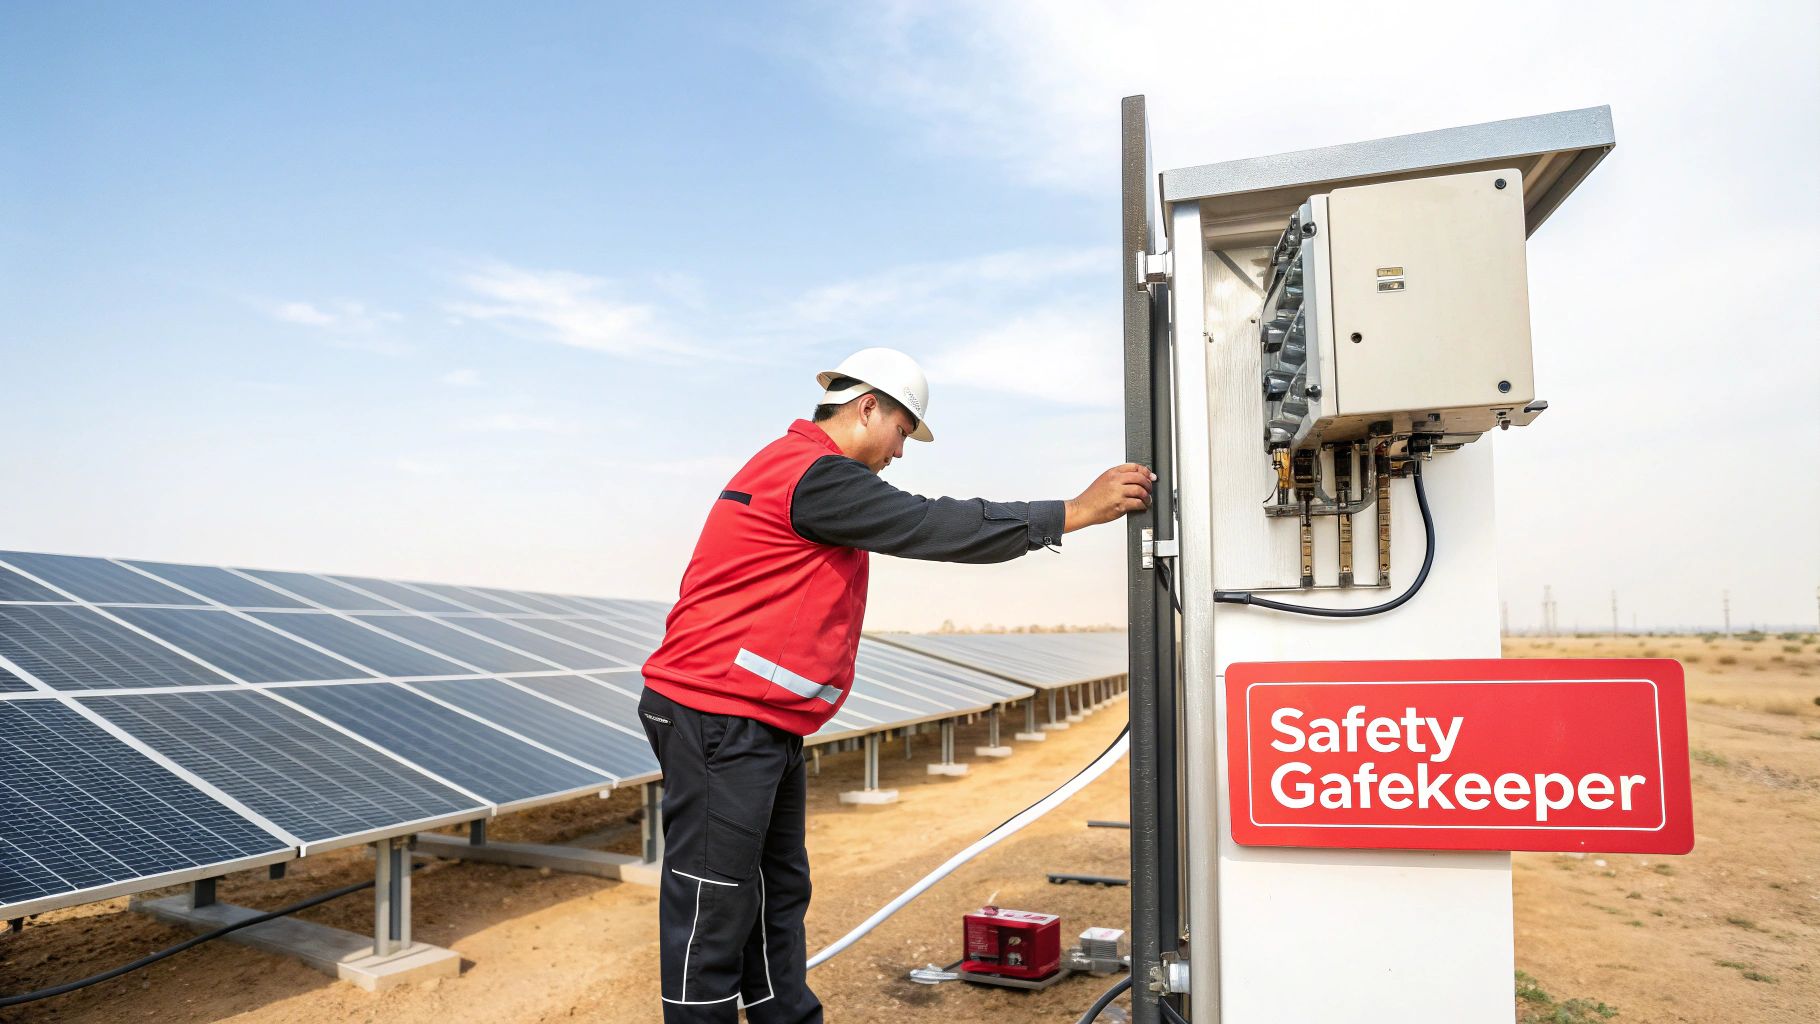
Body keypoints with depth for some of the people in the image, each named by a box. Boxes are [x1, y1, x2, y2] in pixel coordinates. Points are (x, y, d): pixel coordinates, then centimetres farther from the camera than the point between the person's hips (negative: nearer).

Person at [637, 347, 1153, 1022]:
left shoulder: (801, 469, 20)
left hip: (764, 726, 11)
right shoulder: (814, 473, -16)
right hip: (720, 719, -11)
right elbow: (931, 525, -18)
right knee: (715, 914, -2)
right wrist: (1076, 512, -15)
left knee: (778, 898, 16)